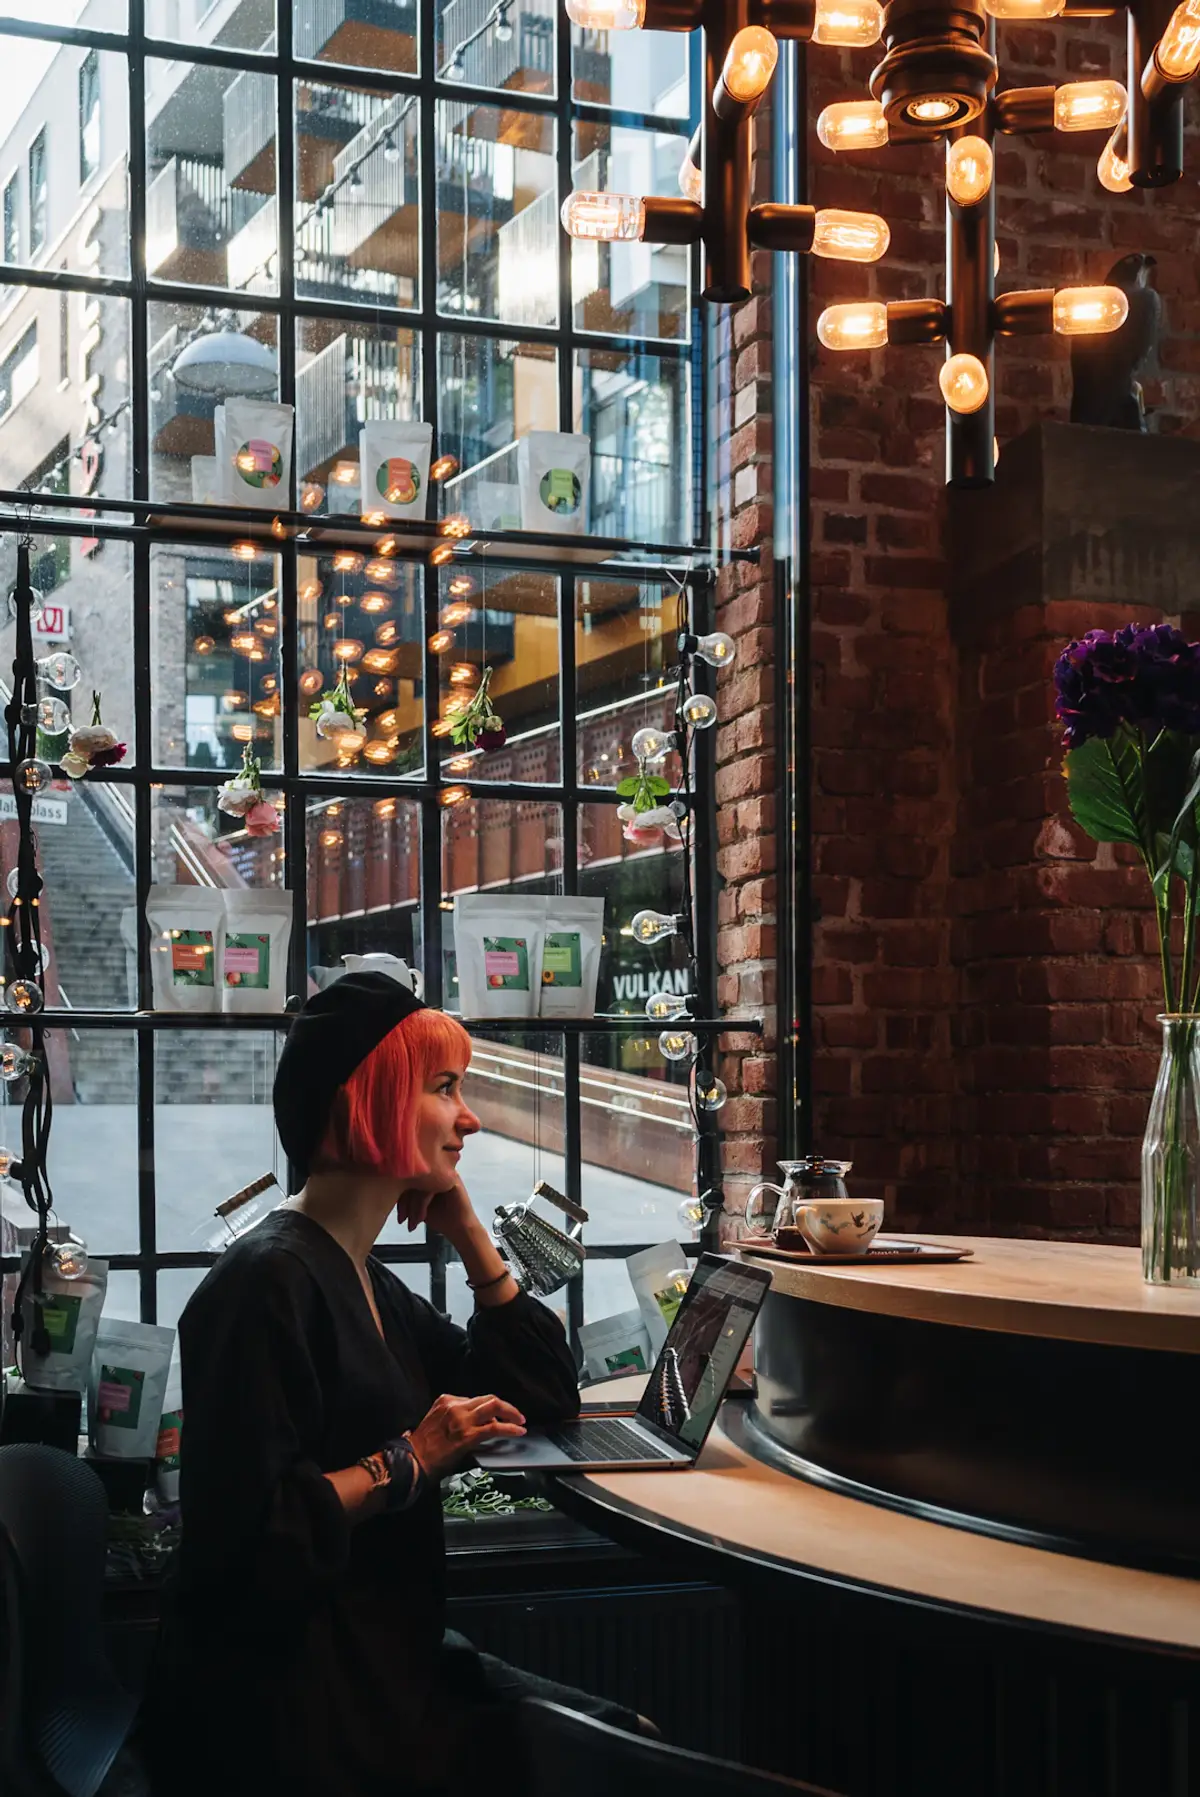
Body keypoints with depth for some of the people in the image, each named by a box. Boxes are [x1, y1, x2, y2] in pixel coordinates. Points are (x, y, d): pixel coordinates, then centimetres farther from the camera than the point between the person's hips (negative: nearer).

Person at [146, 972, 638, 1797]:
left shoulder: (369, 1284, 12)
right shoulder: (270, 1283, -18)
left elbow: (544, 1399, 14)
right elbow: (242, 1532, -25)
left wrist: (468, 1234, 6)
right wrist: (407, 1463, -20)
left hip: (387, 1660, 9)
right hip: (290, 1705, -9)